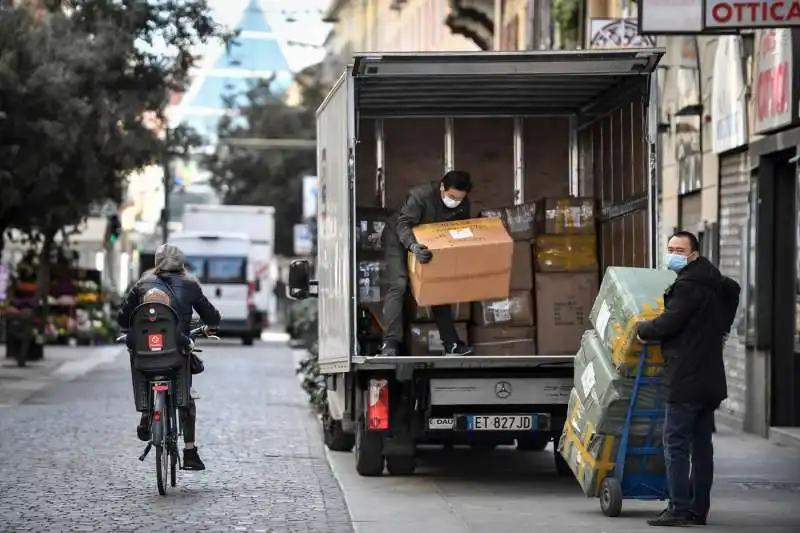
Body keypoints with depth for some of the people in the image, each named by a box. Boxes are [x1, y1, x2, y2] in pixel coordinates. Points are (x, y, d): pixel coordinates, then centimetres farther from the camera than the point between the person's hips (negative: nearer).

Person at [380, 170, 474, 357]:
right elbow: (403, 223, -41)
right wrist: (413, 246, -58)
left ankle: (451, 344, 7)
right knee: (399, 285, -21)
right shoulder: (421, 195, -34)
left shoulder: (462, 206, -14)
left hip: (431, 243, 6)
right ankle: (390, 344, -27)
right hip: (399, 239, -6)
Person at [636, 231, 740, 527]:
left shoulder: (688, 286, -14)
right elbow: (732, 289, 40)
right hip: (709, 379, 10)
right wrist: (720, 328, 39)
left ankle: (680, 510, -10)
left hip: (687, 379, -10)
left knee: (676, 443, -8)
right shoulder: (712, 283, 17)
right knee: (701, 444, 11)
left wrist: (641, 329, 2)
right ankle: (699, 509, 14)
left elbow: (667, 324, -18)